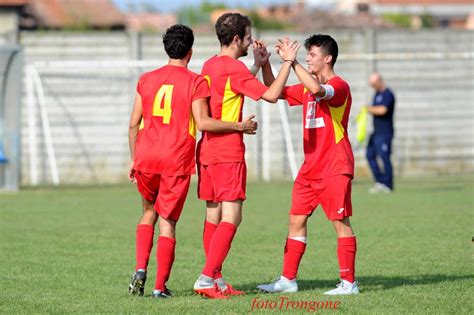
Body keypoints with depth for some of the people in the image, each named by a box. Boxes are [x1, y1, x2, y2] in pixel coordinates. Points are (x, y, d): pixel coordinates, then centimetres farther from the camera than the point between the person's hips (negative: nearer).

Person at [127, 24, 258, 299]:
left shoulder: (147, 80, 9)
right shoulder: (196, 82, -4)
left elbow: (134, 124, 10)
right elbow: (203, 123, -13)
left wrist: (134, 160, 19)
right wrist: (240, 126, -3)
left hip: (146, 158, 3)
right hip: (176, 162, -3)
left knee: (149, 212, 22)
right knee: (168, 223, 4)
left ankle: (141, 269, 4)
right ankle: (160, 286, 3)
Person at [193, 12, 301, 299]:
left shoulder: (210, 65, 13)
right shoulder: (234, 68, -13)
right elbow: (271, 95, -13)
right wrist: (288, 63, -4)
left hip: (207, 149, 9)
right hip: (228, 153, -9)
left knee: (213, 216, 10)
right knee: (231, 218, -8)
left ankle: (216, 280, 13)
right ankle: (206, 278, -15)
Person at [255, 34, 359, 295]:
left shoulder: (339, 85, -11)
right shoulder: (307, 88, 16)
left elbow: (317, 90, -33)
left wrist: (291, 62, -29)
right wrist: (265, 63, 8)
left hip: (335, 168, -9)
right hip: (310, 168, 9)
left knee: (340, 222, -6)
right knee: (296, 220, 7)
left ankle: (348, 282, -3)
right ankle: (288, 279, 12)